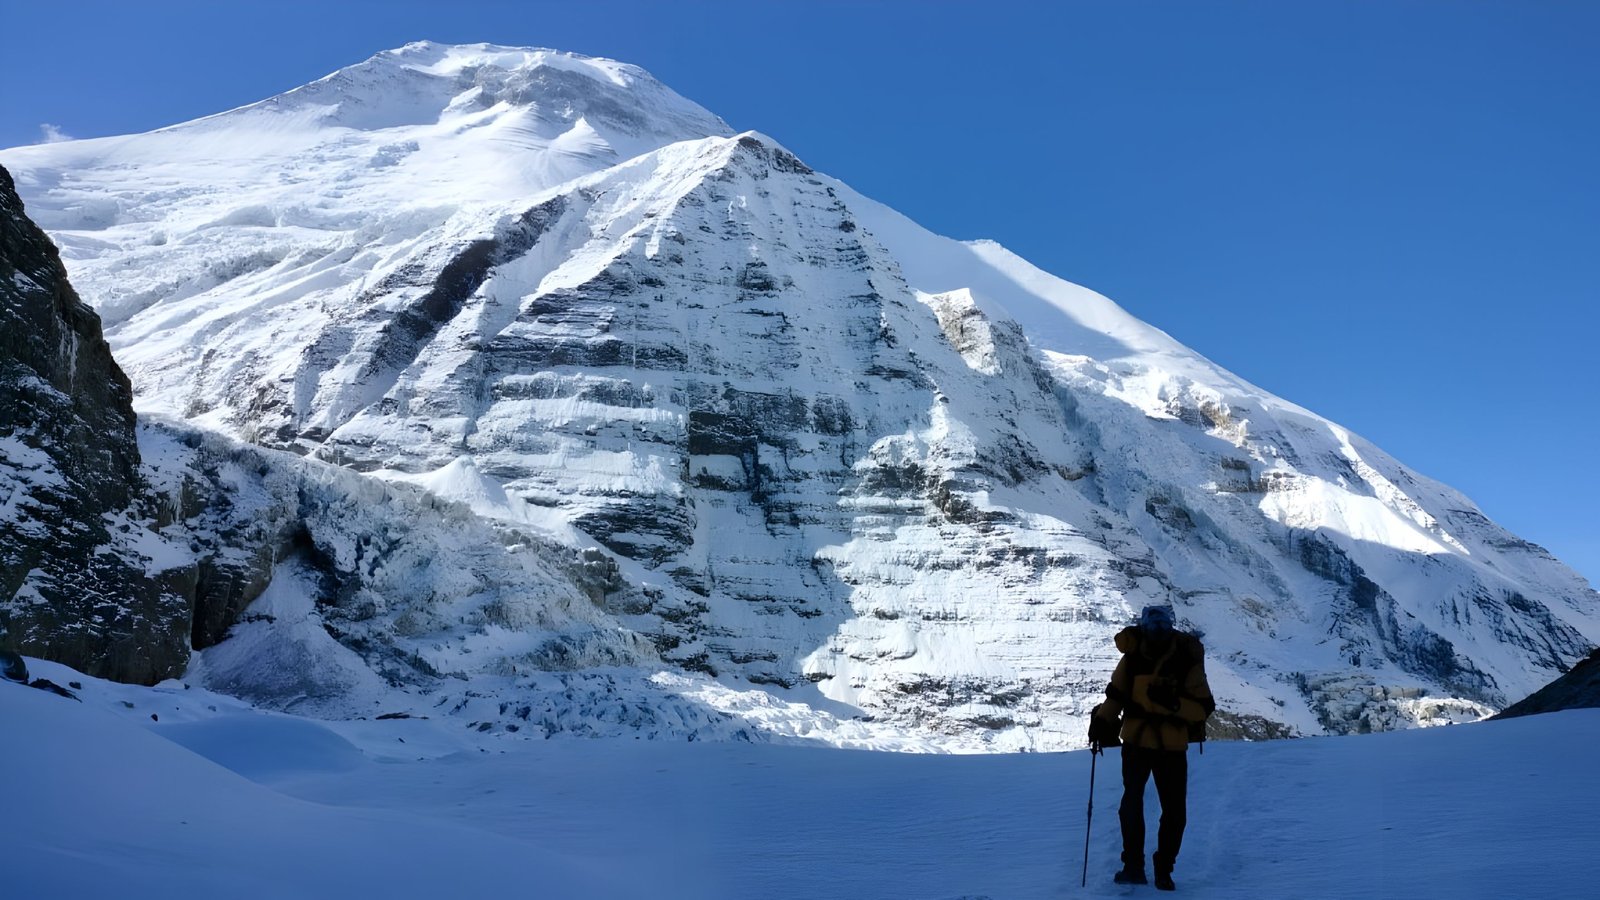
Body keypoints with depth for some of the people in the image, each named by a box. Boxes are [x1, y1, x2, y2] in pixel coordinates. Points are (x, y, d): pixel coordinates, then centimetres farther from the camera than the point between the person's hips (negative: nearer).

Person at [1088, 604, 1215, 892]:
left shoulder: (1187, 662, -9)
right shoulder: (1133, 657, -2)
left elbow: (1204, 707, -11)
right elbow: (1116, 694, 11)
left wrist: (1173, 703, -27)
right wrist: (1101, 722, 0)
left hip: (1172, 746, -1)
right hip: (1136, 740, 1)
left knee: (1174, 811, 1)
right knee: (1131, 801, -10)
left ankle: (1164, 869, 17)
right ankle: (1133, 865, 0)